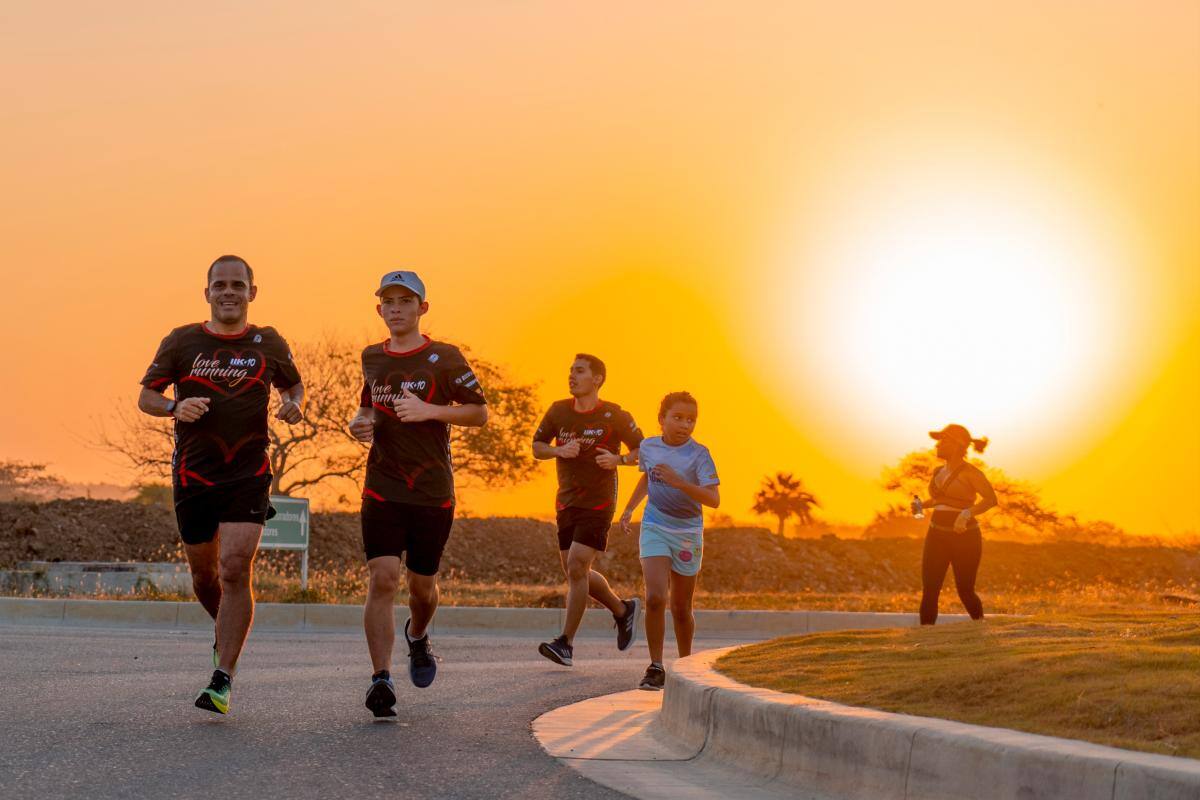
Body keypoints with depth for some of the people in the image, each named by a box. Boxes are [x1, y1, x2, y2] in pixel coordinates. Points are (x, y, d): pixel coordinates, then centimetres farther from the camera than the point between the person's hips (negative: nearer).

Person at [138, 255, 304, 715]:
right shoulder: (181, 342, 3)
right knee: (204, 574, 12)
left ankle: (222, 680, -15)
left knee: (235, 569, -16)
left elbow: (293, 385, 22)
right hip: (193, 475, 2)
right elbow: (145, 396, 6)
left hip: (249, 474, -1)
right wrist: (176, 408, -15)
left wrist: (294, 406, -2)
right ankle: (228, 631, 45)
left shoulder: (269, 345, 5)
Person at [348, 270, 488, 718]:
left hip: (433, 492, -1)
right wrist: (360, 424, 5)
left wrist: (429, 410, -15)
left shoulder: (444, 358, -2)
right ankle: (381, 680, -15)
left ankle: (417, 637, 44)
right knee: (382, 579, -14)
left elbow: (479, 414, -1)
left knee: (422, 584, 10)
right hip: (382, 490, 2)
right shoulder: (372, 358, 11)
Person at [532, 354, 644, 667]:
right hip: (566, 502, 6)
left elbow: (642, 451, 0)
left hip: (598, 503, -6)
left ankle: (566, 644, -11)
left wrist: (618, 459, -20)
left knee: (576, 567, -15)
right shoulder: (559, 411, 2)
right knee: (575, 573, 11)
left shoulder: (615, 416, -8)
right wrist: (560, 451, -12)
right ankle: (623, 610, 35)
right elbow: (536, 447, 9)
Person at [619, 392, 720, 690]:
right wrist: (629, 509, 21)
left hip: (688, 533, -1)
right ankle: (655, 668, -10)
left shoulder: (699, 455, -11)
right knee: (655, 598, -17)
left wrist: (678, 482, -31)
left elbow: (713, 499, -21)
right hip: (654, 529, 1)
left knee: (681, 607, 8)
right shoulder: (649, 447, 2)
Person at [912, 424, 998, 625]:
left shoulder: (970, 472, -9)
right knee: (929, 591, -4)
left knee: (965, 591, 2)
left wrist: (967, 513, -32)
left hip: (964, 537, -6)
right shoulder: (939, 472, 13)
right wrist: (922, 505, 11)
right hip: (937, 535, 6)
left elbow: (991, 499, -19)